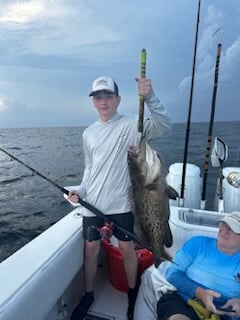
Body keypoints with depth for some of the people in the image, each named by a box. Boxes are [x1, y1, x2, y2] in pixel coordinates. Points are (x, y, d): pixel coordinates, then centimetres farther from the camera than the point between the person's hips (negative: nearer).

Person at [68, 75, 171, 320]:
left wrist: (149, 97, -36)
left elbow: (163, 127, -22)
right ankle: (88, 295, 38)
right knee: (91, 249, 14)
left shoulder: (130, 124, -6)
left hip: (120, 203, -3)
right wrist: (81, 190, 3)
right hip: (92, 203, 4)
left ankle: (133, 295, 38)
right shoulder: (88, 133, 9)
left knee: (127, 249, 10)